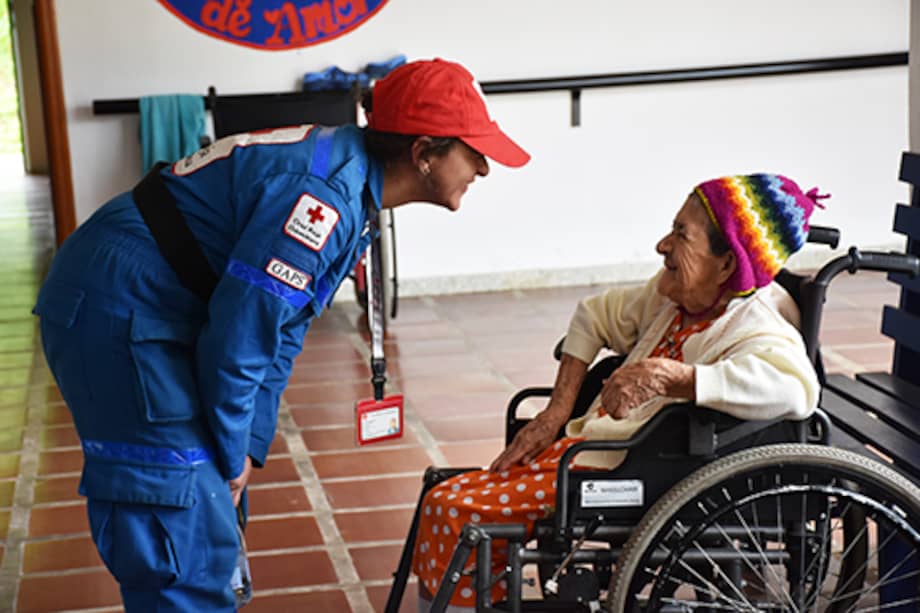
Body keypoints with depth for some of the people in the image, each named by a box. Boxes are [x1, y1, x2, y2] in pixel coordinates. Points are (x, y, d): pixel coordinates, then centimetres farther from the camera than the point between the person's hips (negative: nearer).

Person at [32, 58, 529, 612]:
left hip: (159, 312, 10)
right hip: (114, 311, -10)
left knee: (215, 505, 18)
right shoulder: (325, 193, -25)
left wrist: (249, 447, 7)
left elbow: (281, 328, 11)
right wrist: (233, 458, -10)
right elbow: (236, 335, -24)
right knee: (189, 546, -9)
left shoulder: (355, 191, 7)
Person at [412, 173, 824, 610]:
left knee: (455, 512, -11)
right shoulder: (671, 296, 4)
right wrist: (556, 412, 12)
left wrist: (668, 376, -47)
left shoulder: (753, 331, -21)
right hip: (586, 445, 9)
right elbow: (596, 315, 21)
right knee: (445, 500, 6)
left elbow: (794, 387, -44)